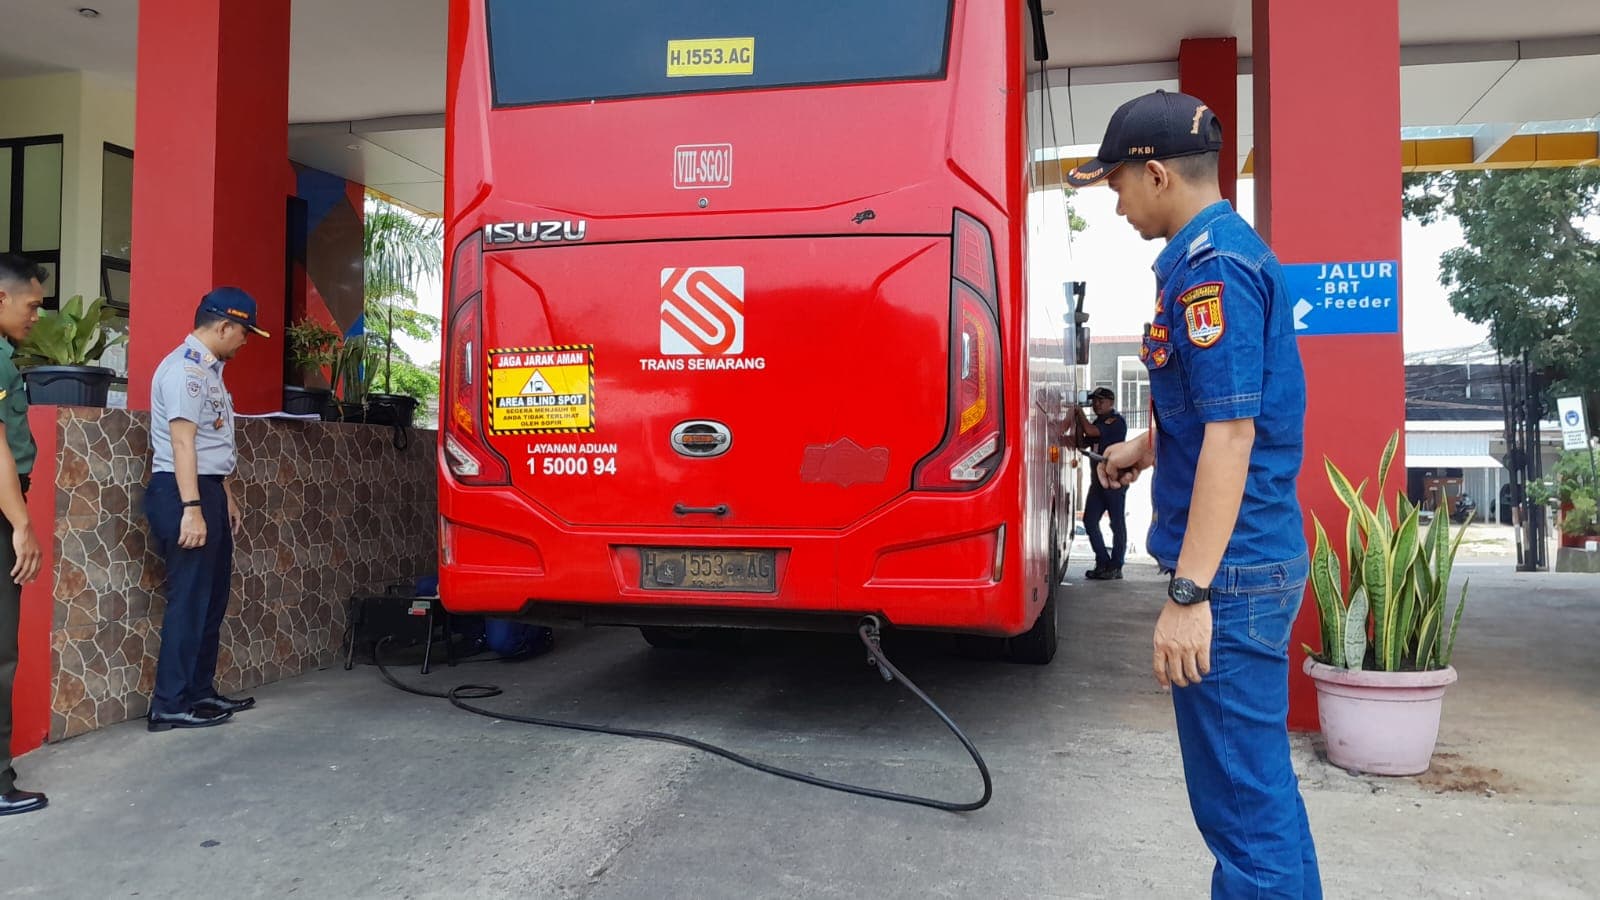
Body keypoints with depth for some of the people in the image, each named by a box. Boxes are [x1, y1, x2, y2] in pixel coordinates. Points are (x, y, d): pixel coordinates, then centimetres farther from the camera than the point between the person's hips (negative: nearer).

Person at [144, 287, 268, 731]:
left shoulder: (208, 370, 17)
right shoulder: (184, 368, -13)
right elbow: (182, 441, -21)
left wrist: (226, 496, 25)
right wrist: (192, 508, -25)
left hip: (207, 489, 10)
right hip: (182, 492, -10)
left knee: (212, 597, 13)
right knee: (190, 599, -7)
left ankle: (201, 692, 22)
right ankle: (170, 705, 0)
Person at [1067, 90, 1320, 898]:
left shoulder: (1212, 264, -16)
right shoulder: (1221, 253, 15)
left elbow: (1231, 431, -23)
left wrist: (1189, 592, -25)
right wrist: (1142, 449, 40)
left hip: (1230, 568, -10)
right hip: (1256, 559, 10)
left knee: (1241, 798, 0)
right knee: (1257, 779, 20)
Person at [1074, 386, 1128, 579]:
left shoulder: (1117, 421, -9)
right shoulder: (1097, 423, 17)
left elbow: (1091, 431, -19)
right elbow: (1082, 444, 12)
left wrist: (1080, 413, -4)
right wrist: (1078, 421, 3)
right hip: (1098, 478, 8)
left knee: (1117, 523, -1)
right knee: (1090, 520, 4)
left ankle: (1115, 567, 3)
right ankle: (1103, 563, 12)